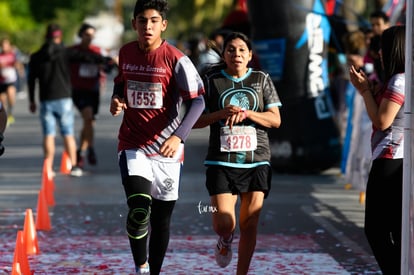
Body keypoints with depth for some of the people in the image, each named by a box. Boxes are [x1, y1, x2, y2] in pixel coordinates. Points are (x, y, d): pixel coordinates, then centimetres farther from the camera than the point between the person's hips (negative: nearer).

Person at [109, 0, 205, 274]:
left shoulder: (176, 60, -11)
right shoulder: (126, 53, 3)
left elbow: (197, 101, -12)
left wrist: (179, 136, -26)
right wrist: (116, 99, 1)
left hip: (166, 149, -1)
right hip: (133, 146, 1)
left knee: (161, 219, 8)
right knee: (139, 210, -20)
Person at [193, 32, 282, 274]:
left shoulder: (262, 79, 7)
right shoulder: (211, 80, 4)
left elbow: (275, 119, 3)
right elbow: (196, 120, 3)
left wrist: (246, 113, -13)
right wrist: (223, 113, -14)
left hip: (256, 161, 1)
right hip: (222, 161, -1)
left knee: (249, 224, 0)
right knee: (224, 224, -10)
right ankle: (226, 240, 27)